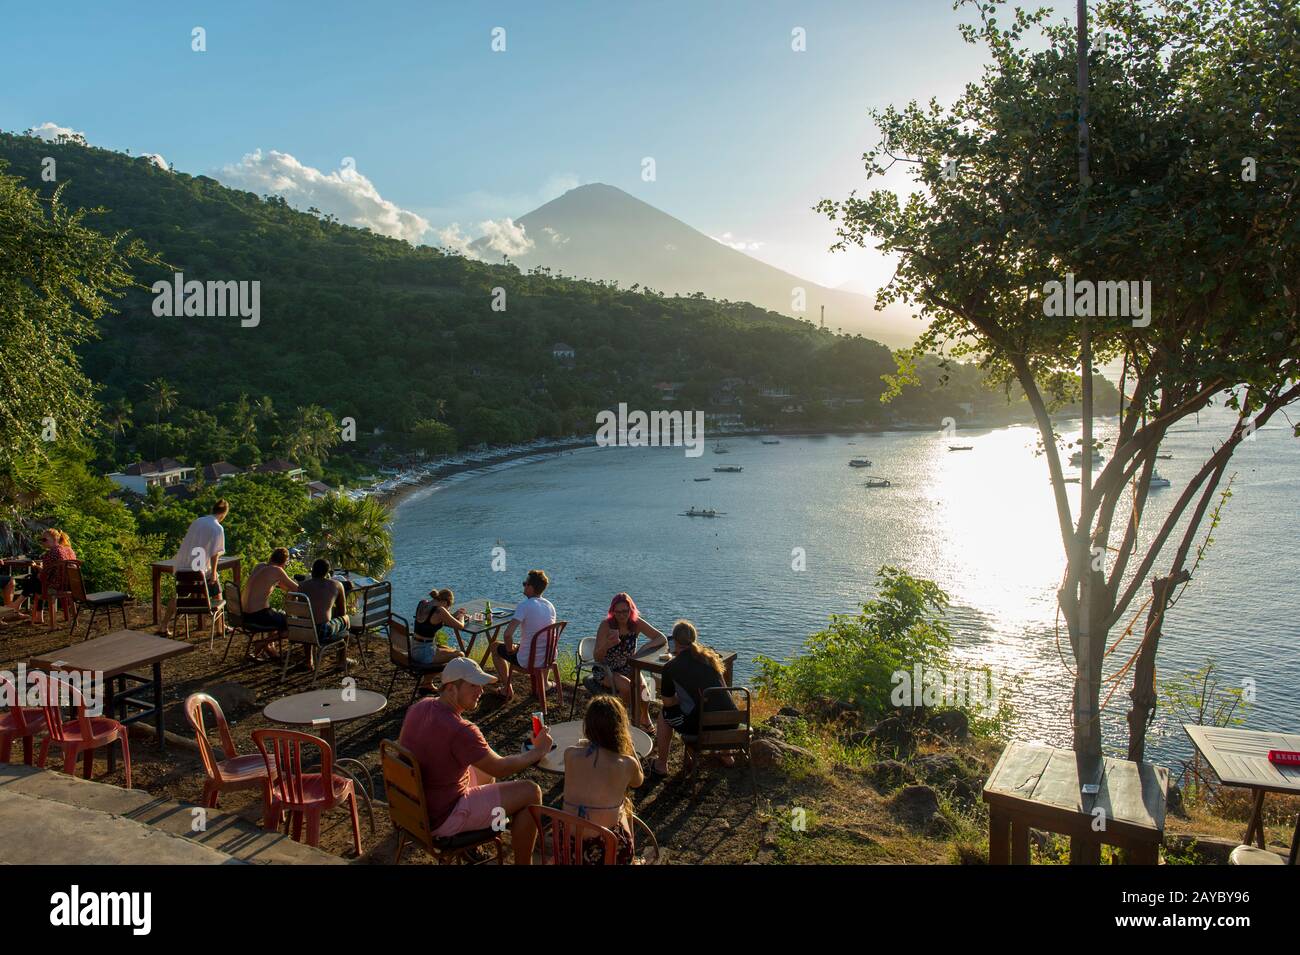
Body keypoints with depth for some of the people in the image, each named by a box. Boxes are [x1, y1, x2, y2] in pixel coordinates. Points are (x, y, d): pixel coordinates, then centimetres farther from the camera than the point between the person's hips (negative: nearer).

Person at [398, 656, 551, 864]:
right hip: (439, 819, -9)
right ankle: (522, 863, 10)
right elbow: (500, 768, -18)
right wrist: (539, 750, -3)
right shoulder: (460, 730, -30)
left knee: (485, 770, 27)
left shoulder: (419, 707, -5)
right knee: (530, 792, -5)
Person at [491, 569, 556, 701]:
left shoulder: (525, 605, -21)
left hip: (528, 661, -6)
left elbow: (508, 634, -29)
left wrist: (510, 649, -8)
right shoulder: (550, 605, 1)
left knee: (495, 648, 19)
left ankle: (507, 688, 24)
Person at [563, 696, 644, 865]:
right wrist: (627, 743, 9)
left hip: (569, 847, 3)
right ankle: (631, 856, 47)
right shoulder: (627, 764, -14)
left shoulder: (570, 754, -8)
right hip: (608, 851, -3)